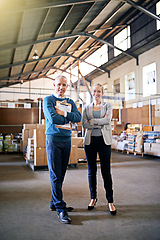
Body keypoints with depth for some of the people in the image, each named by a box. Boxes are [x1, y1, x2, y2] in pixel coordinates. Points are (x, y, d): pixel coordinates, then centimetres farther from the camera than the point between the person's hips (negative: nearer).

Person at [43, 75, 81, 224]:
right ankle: (60, 209, -1)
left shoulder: (70, 102, 16)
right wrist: (68, 119, -2)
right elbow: (52, 118, -16)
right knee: (55, 175, -6)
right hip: (53, 139, -5)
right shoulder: (48, 100, 0)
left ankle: (54, 203, 23)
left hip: (67, 140, 5)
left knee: (61, 174, 10)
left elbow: (78, 117, -1)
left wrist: (63, 113, -13)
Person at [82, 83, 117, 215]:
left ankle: (110, 201, 9)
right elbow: (84, 124, -3)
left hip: (104, 140, -2)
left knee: (106, 171, -2)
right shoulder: (87, 108, 11)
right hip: (90, 140, 2)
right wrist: (100, 123, -10)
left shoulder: (108, 106, 7)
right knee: (91, 170, 7)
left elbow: (108, 119, -11)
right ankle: (93, 198, 22)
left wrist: (92, 121, -10)